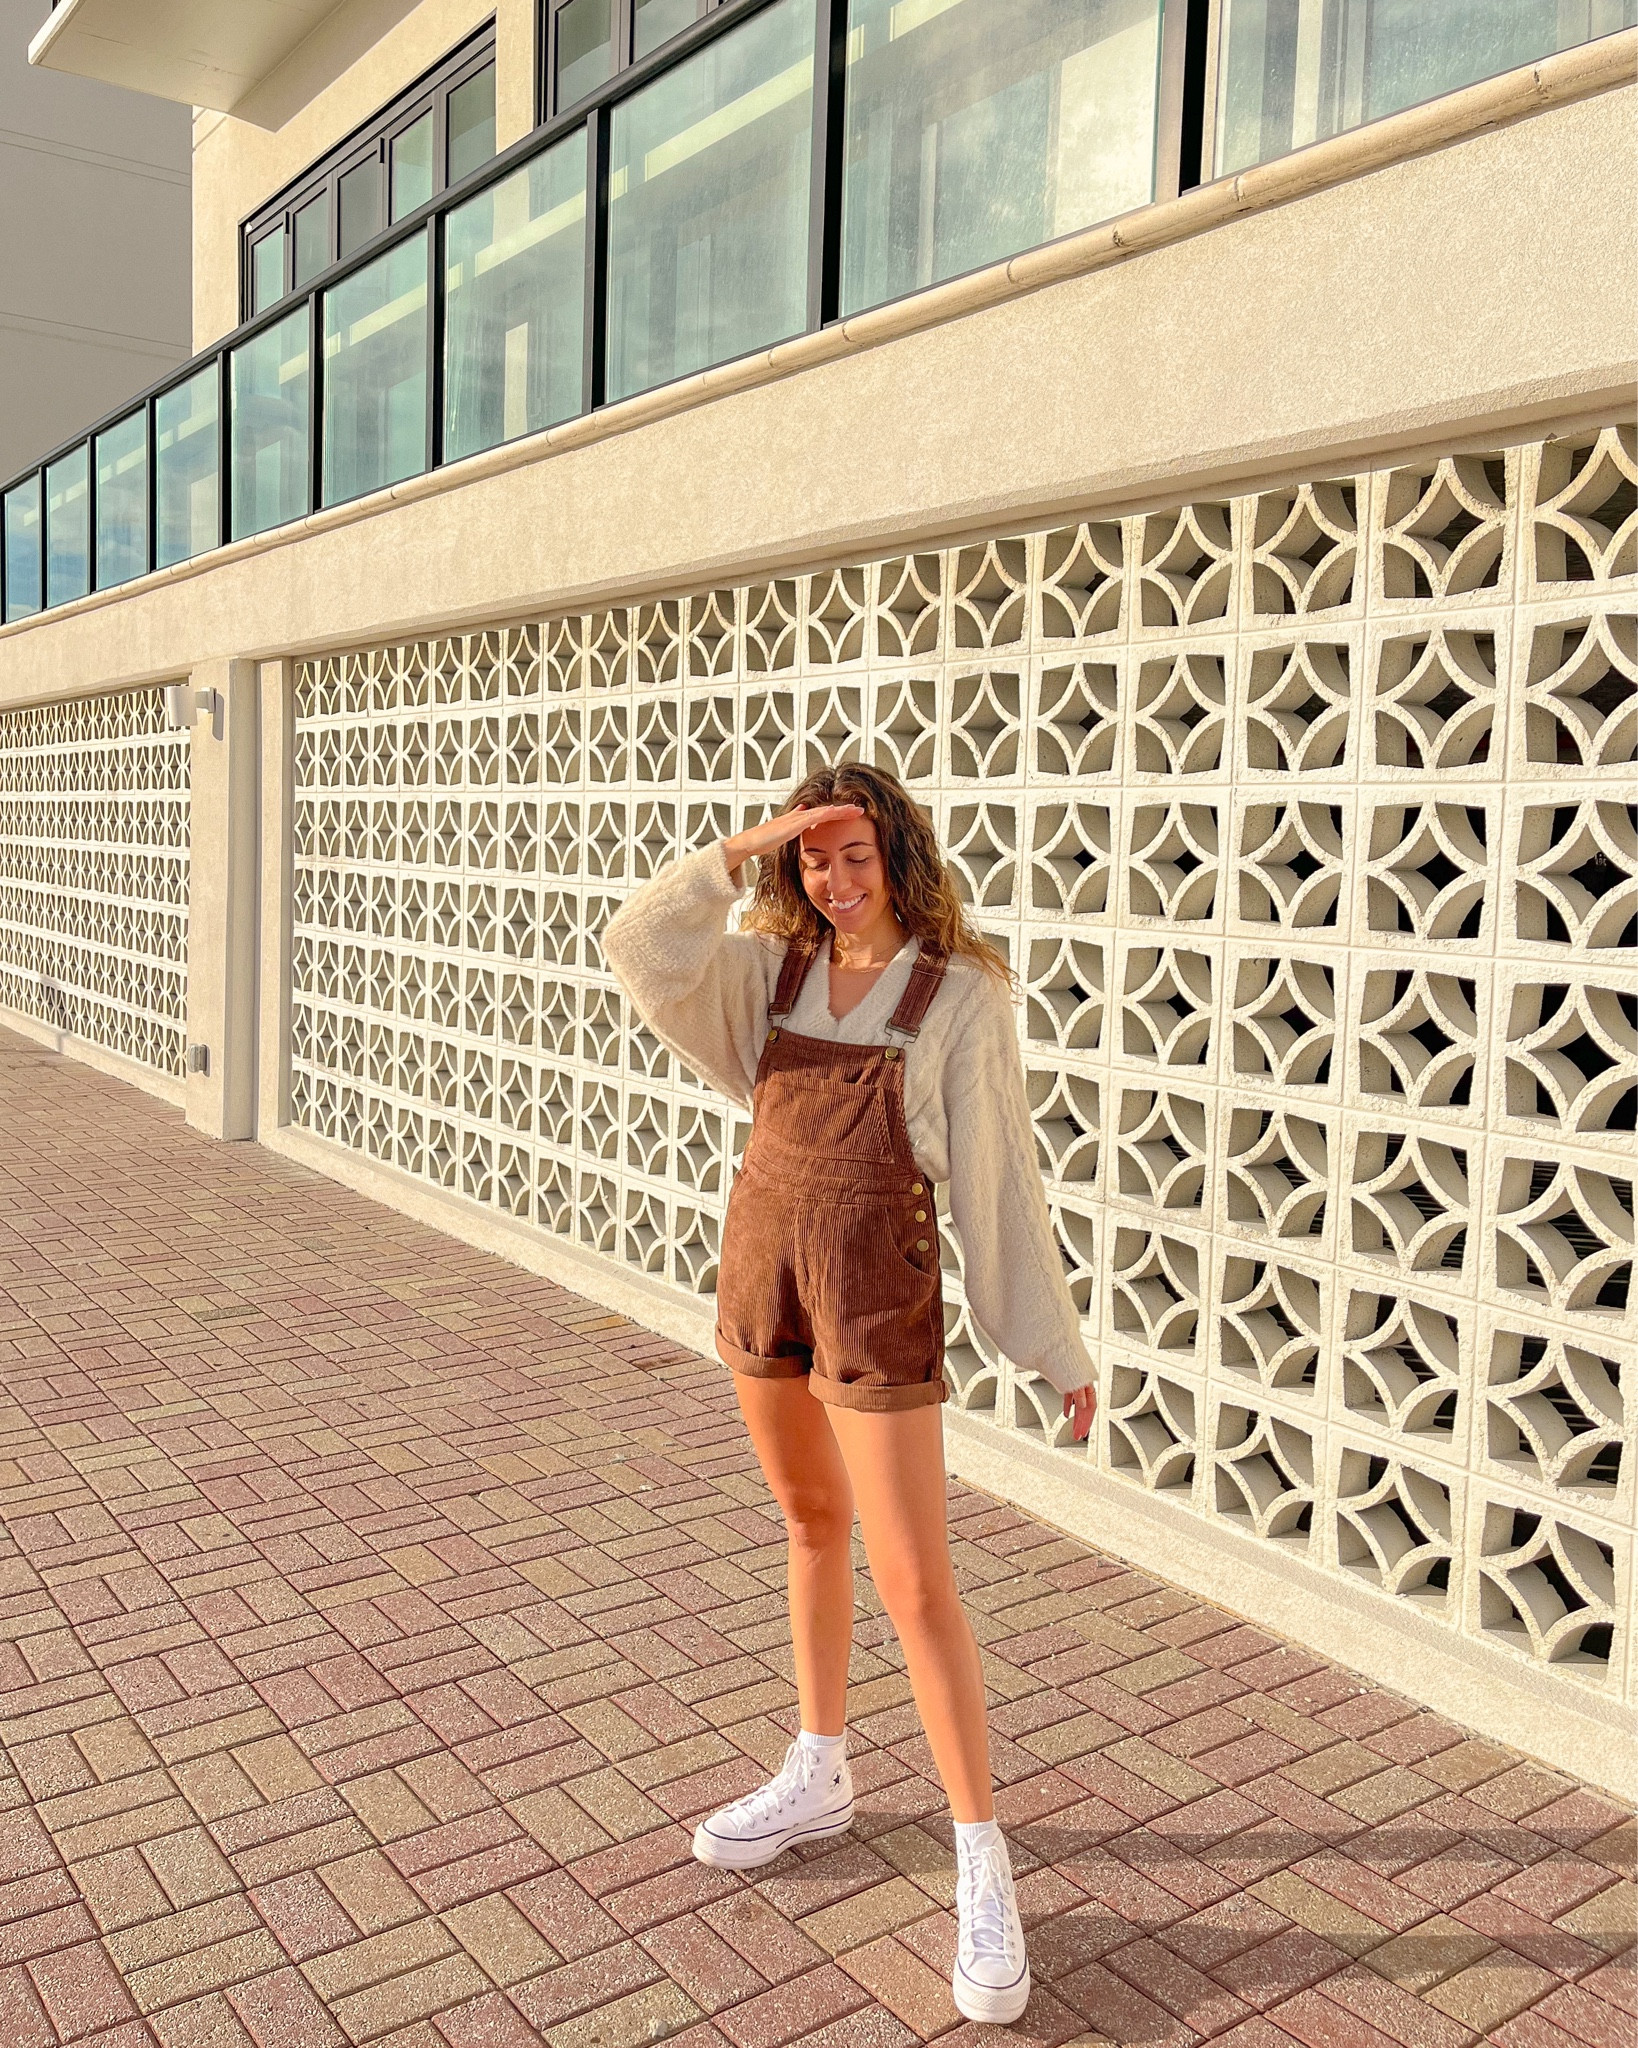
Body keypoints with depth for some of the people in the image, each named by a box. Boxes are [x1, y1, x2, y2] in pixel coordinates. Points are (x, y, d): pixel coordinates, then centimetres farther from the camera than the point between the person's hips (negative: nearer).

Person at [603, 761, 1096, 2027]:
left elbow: (999, 1176, -6)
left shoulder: (960, 994, -10)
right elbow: (643, 952, -11)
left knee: (914, 1581, -3)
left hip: (879, 1296, -5)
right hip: (762, 1267, 6)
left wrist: (1057, 1348, -3)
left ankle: (983, 1865, 12)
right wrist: (745, 851, -16)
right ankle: (821, 1777, 38)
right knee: (813, 1522, 20)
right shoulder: (774, 973, 3)